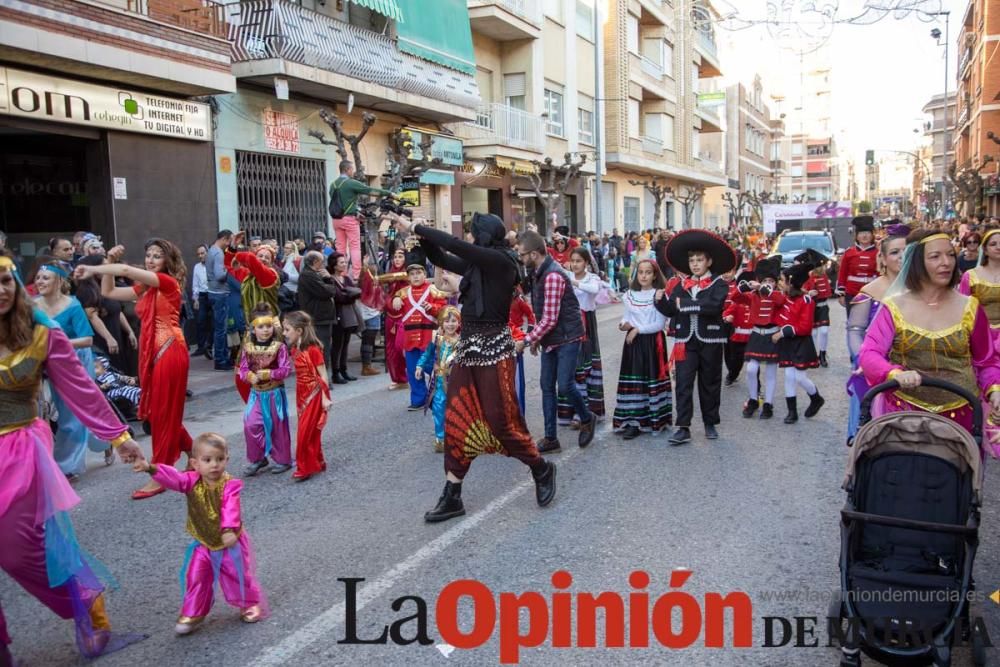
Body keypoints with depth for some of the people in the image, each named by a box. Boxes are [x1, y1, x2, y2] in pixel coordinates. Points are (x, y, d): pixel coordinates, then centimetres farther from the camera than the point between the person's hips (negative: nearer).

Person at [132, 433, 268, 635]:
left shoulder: (230, 485, -22)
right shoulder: (192, 481, -13)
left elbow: (231, 509, -35)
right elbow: (172, 477, -28)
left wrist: (229, 530, -52)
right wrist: (151, 468, -46)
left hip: (230, 541, -3)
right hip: (203, 543, 3)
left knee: (239, 574, 10)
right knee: (194, 577, 3)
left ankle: (250, 604, 34)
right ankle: (192, 613, 22)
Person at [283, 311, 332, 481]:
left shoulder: (313, 349, -18)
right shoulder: (294, 349, 5)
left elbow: (323, 375, -15)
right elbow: (299, 375, 11)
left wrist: (325, 398, -16)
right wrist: (297, 399, 13)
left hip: (314, 395, -7)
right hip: (302, 395, 7)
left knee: (305, 433, -5)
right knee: (311, 432, 14)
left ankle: (305, 468, 6)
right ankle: (317, 463, 26)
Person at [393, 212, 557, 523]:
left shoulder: (500, 261, -13)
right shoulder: (477, 265, 12)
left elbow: (455, 245, -20)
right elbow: (441, 258, 18)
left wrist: (415, 228, -13)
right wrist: (420, 232, 2)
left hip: (493, 349, -9)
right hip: (468, 346, 9)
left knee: (501, 420, -2)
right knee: (457, 420, 6)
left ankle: (542, 470, 24)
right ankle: (451, 497, 13)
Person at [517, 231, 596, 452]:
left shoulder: (552, 276, -22)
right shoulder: (538, 273, 7)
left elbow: (550, 319, -24)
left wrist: (525, 340, -18)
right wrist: (536, 338, 14)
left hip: (567, 337, -9)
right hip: (550, 338, 9)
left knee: (565, 385, -10)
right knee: (547, 387, 7)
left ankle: (587, 419, 18)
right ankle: (550, 438, 15)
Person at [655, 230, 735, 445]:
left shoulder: (719, 284, -4)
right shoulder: (681, 285, 7)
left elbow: (713, 306, -22)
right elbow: (670, 310, 2)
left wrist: (685, 304, -19)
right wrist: (661, 301, -18)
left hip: (710, 340, -2)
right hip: (686, 341, 2)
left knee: (710, 383, 11)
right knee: (683, 383, -3)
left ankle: (710, 423, 26)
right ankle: (683, 428, -1)